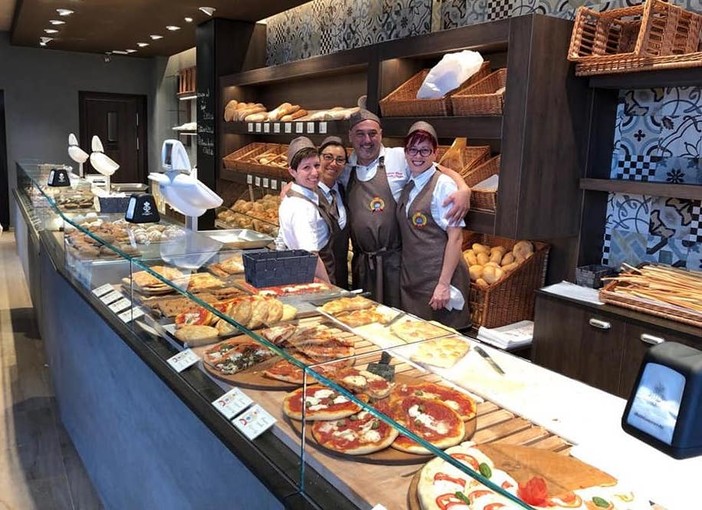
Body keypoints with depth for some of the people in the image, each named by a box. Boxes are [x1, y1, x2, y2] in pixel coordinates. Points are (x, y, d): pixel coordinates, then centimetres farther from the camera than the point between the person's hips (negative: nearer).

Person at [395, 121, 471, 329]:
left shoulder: (443, 185, -10)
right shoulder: (407, 186, 10)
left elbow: (456, 237, -15)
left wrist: (444, 284, -18)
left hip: (438, 277, -6)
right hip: (410, 278, 6)